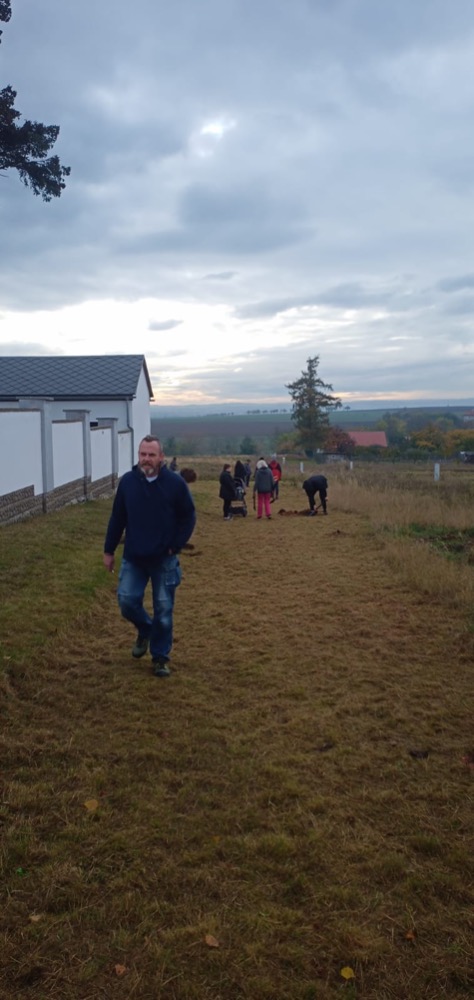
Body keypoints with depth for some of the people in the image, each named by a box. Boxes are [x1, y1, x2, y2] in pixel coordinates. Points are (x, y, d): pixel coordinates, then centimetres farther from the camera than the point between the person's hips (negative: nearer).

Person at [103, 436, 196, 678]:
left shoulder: (175, 483, -10)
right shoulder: (127, 481, -3)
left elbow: (188, 516, -1)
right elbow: (117, 518, 5)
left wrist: (176, 546, -7)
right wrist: (109, 550, 7)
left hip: (164, 560, -2)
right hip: (133, 558, 2)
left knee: (163, 611, 4)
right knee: (127, 600, -3)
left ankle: (160, 658, 20)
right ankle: (145, 629, 30)